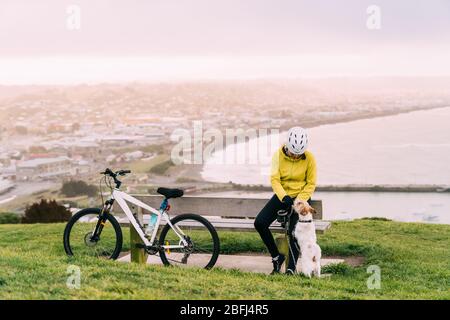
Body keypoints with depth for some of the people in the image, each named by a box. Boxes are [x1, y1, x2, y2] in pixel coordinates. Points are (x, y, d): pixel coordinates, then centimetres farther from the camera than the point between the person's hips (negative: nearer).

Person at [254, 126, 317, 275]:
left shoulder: (309, 158, -11)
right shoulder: (279, 155, -9)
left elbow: (311, 184, -6)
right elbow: (274, 179, -12)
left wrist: (299, 201, -19)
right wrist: (284, 197, -28)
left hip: (301, 197, -3)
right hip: (282, 195, 3)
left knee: (293, 231, -23)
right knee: (259, 223, -14)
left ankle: (291, 268, -7)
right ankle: (277, 257, 2)